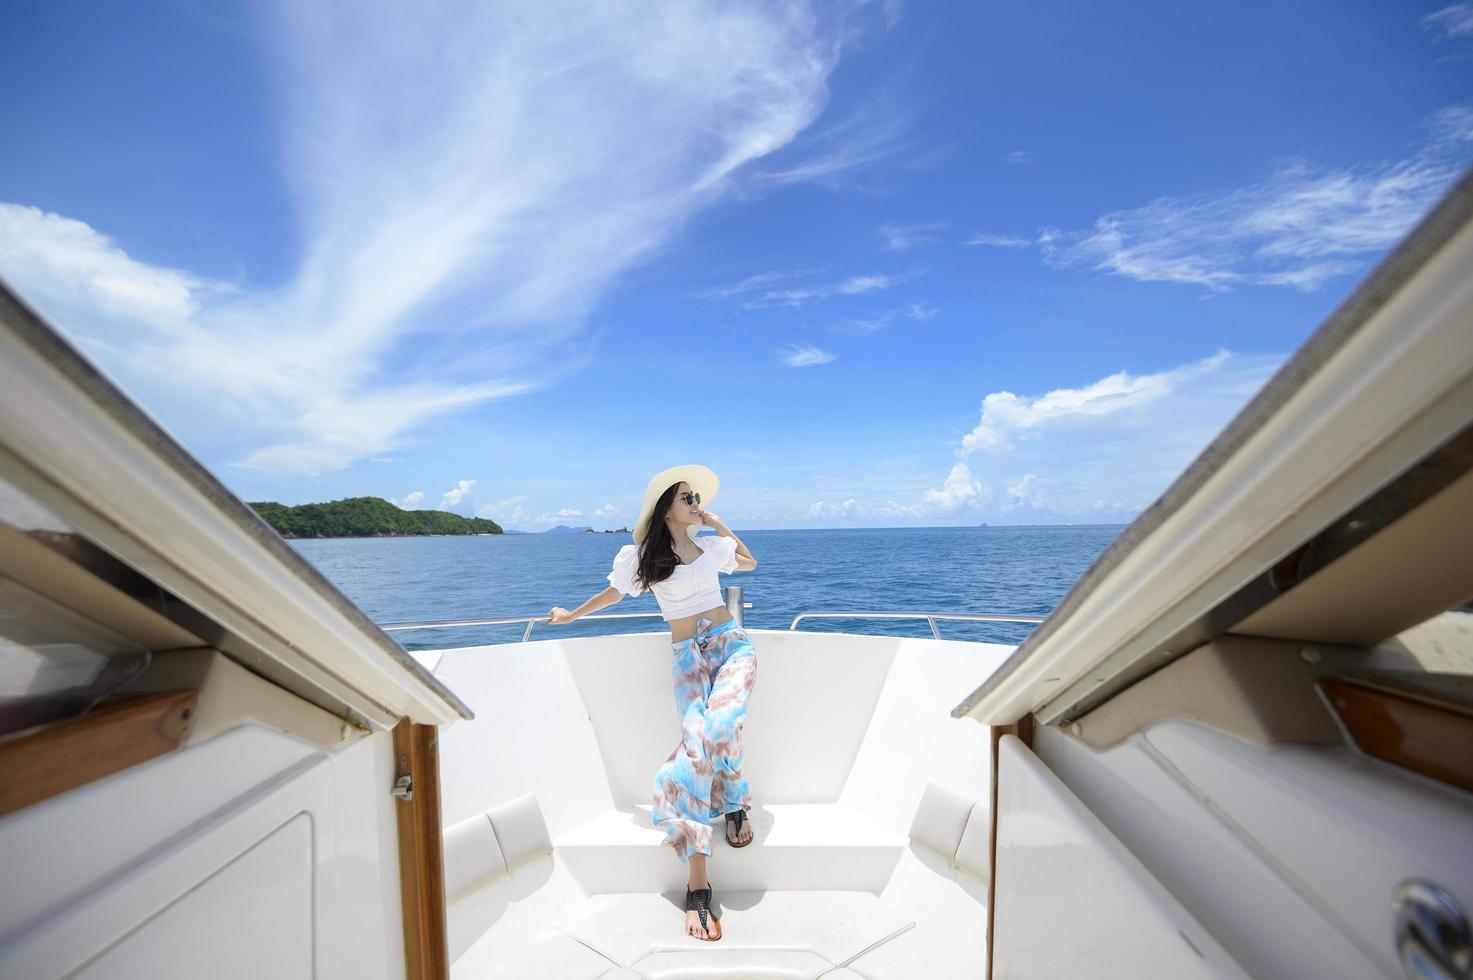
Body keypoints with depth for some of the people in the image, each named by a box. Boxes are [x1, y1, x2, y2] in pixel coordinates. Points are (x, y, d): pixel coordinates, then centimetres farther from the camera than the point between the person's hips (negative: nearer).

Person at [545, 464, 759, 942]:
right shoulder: (641, 556, 4)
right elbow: (614, 592, 20)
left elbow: (749, 562, 26)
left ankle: (734, 803, 6)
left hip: (731, 642, 2)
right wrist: (571, 615, 32)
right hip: (687, 653, -1)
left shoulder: (710, 543, 12)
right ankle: (698, 883, -17)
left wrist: (718, 523, 19)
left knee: (719, 724, -27)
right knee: (697, 739, -23)